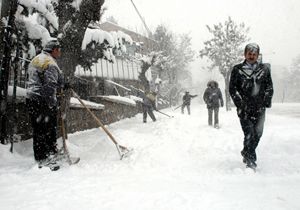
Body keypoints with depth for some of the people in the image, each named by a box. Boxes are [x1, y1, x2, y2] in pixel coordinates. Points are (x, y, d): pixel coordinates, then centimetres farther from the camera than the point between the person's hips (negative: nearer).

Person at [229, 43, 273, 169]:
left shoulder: (264, 69, 10)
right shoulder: (237, 69, 3)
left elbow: (269, 87, 12)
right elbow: (232, 88, 1)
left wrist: (266, 102, 1)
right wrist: (240, 103, -8)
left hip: (260, 108, 3)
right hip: (244, 109, -3)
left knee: (258, 134, 6)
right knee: (249, 133, -8)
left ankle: (246, 153, 29)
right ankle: (250, 159, 5)